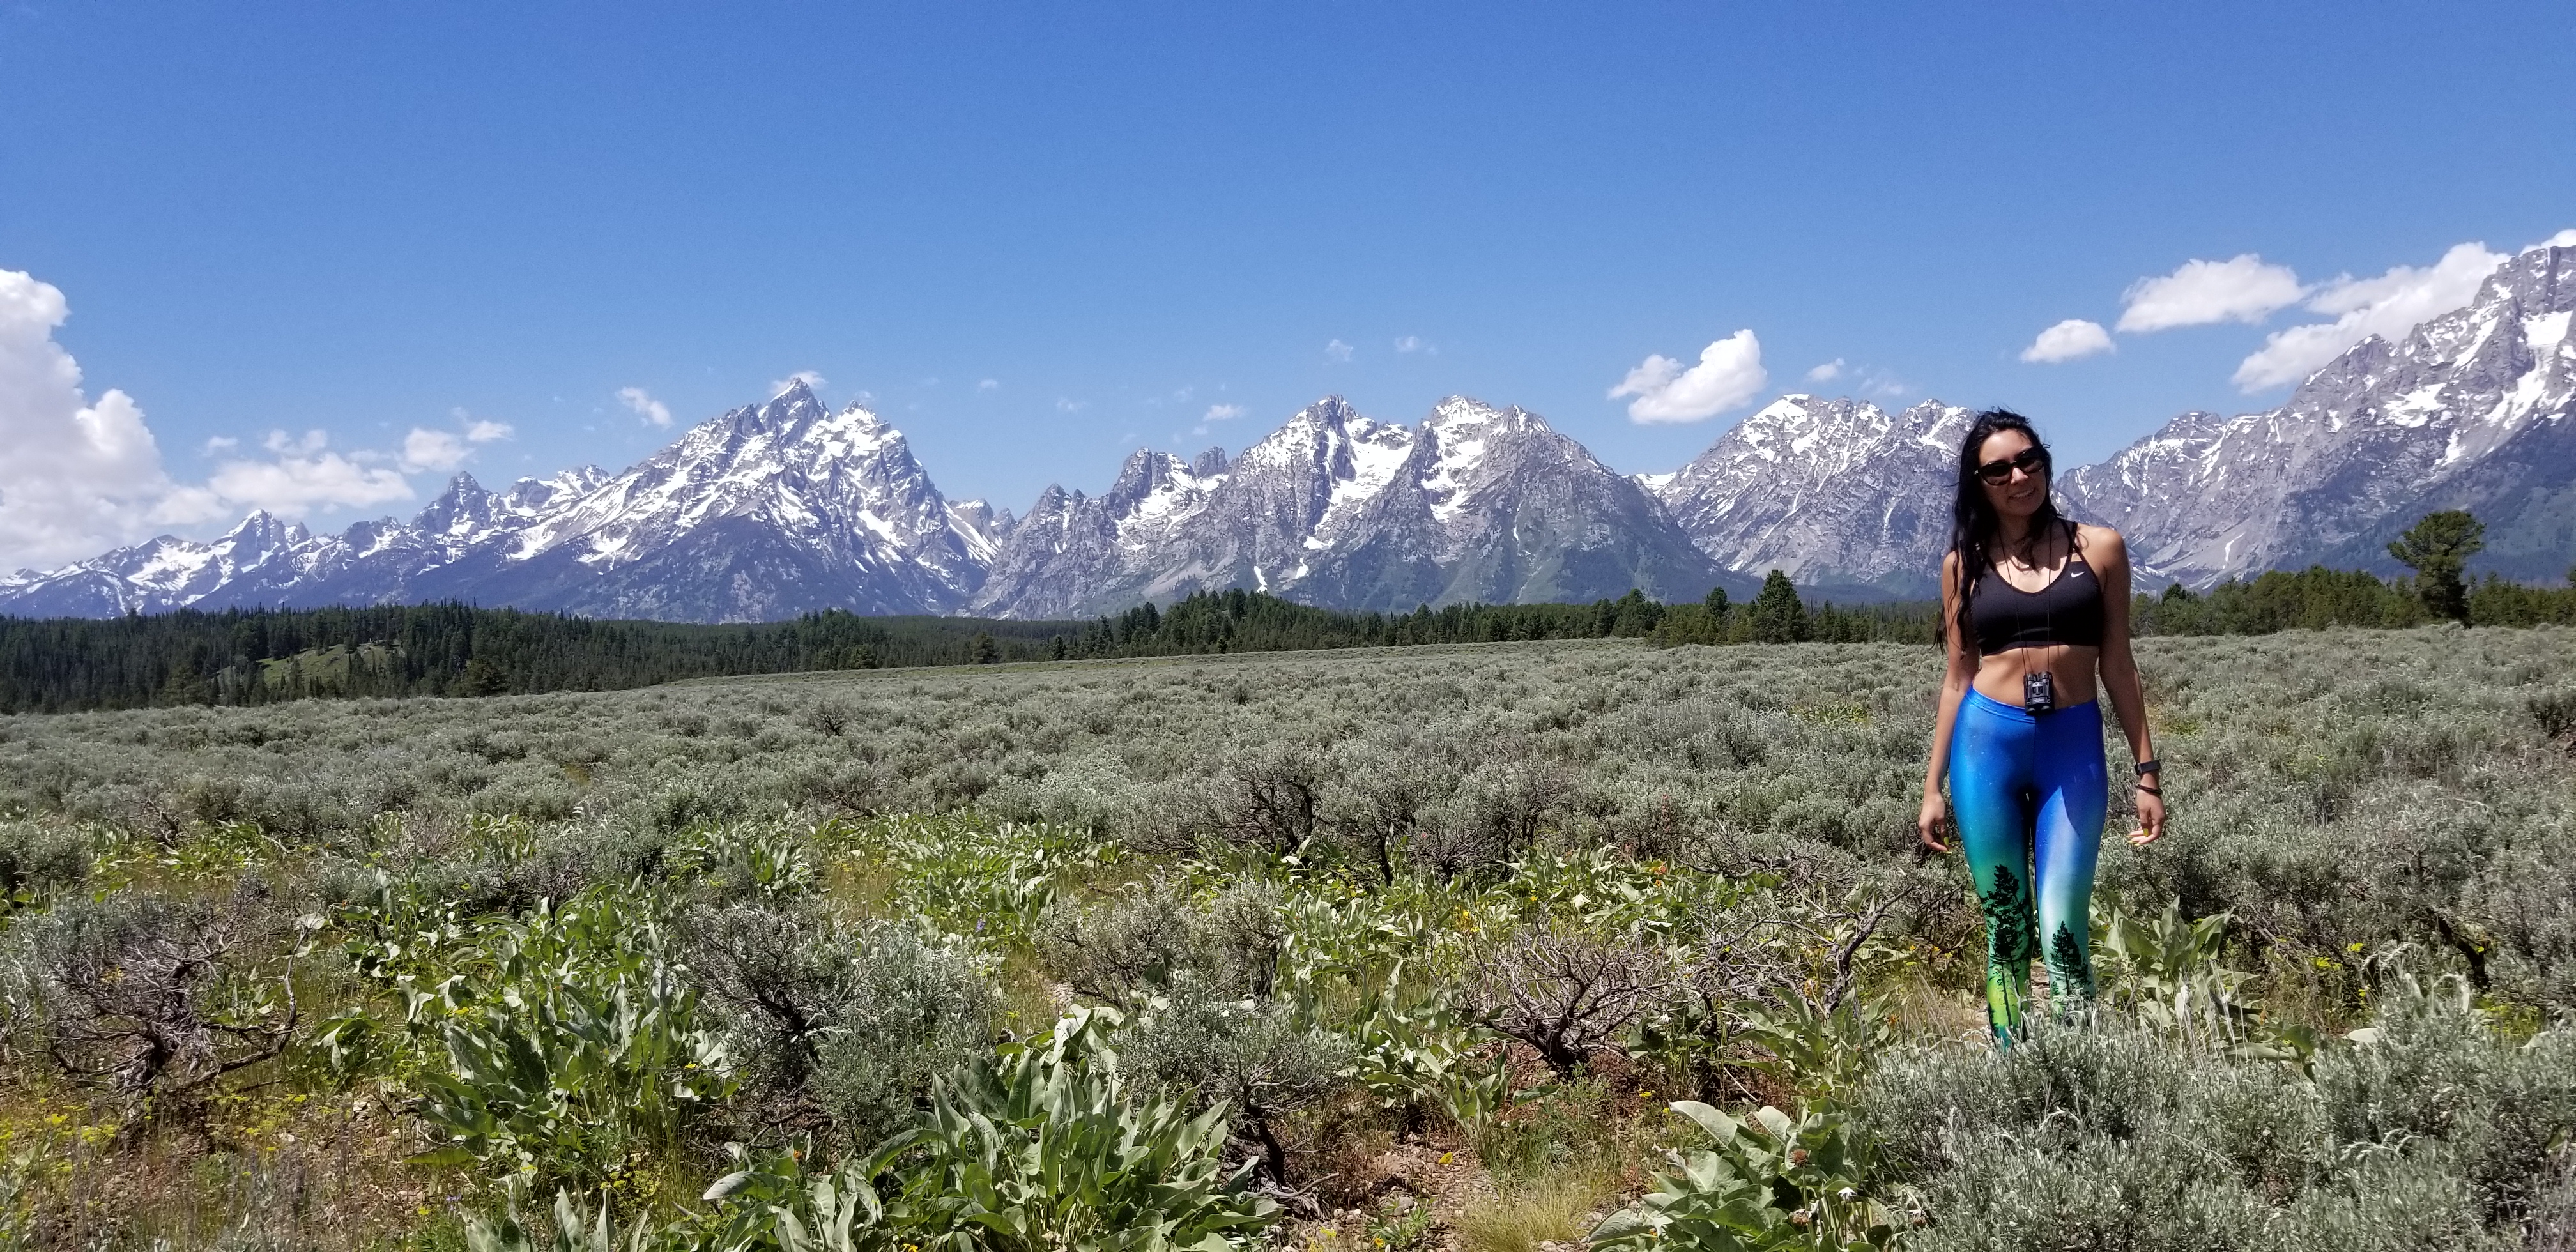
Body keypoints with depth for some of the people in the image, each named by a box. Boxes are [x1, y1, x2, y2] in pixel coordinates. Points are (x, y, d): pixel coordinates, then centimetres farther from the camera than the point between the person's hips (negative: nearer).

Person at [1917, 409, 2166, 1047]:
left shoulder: (2098, 547, 4)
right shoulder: (1966, 561, 6)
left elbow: (2117, 666, 7)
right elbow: (1957, 678, 9)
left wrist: (2146, 772, 4)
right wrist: (1933, 788, 7)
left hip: (2074, 747, -1)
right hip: (1986, 744, 1)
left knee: (2061, 932, -7)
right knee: (2005, 931, 6)